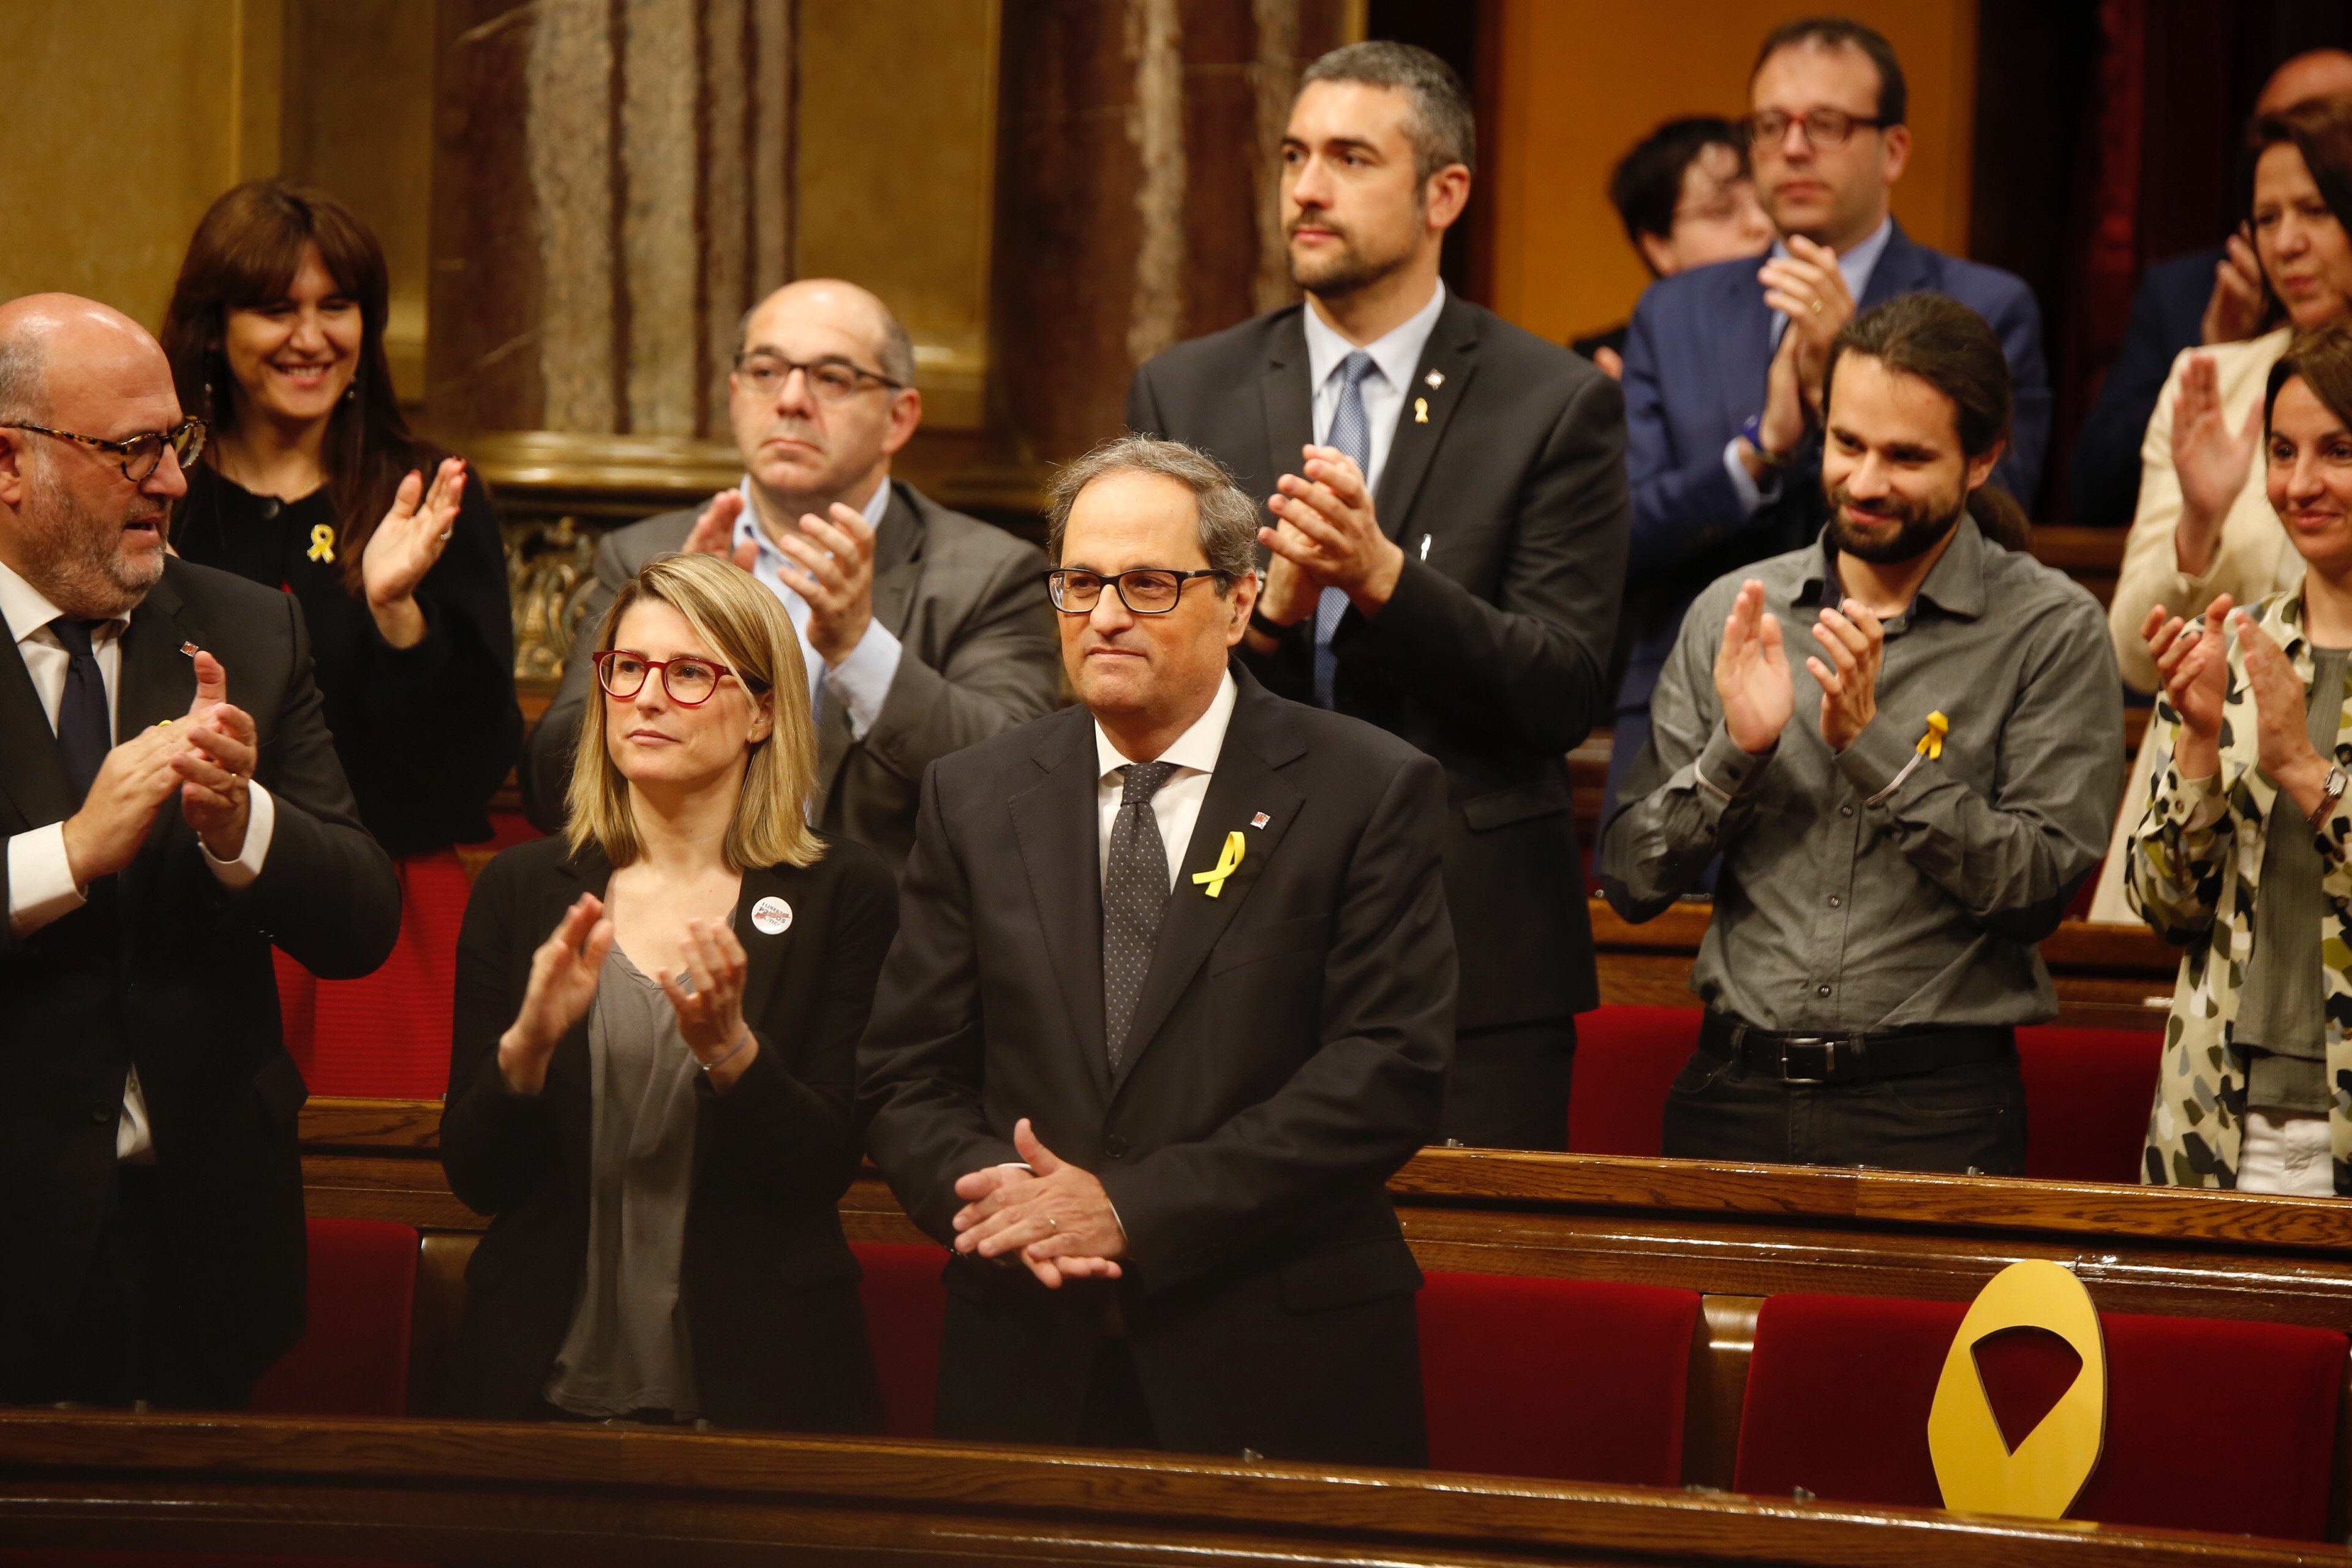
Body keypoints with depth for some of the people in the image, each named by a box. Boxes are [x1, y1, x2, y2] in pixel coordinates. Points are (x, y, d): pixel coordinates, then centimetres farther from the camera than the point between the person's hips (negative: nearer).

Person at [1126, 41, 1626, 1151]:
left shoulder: (1556, 405, 2)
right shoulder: (1183, 394, 10)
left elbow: (1565, 694, -5)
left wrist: (1385, 577, -19)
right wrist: (1269, 610, -16)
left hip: (1473, 946, -2)